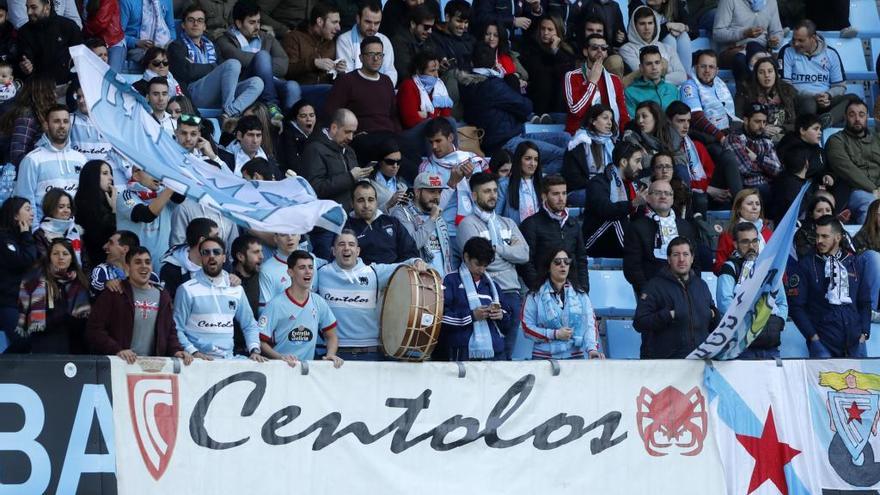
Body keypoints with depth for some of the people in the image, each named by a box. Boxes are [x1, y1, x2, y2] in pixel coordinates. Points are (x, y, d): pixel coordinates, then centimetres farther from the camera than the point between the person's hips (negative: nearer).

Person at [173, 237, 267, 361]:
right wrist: (194, 352, -15)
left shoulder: (236, 290, 14)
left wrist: (254, 350, 3)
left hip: (228, 360, 3)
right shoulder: (187, 290, 2)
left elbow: (250, 325, 19)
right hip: (199, 361, -3)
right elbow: (178, 329, -1)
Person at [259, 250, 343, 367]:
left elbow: (331, 336, 19)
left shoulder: (319, 303, 9)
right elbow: (261, 342, -5)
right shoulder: (276, 305, -6)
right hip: (281, 366, -3)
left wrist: (331, 354, 1)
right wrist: (280, 357, -20)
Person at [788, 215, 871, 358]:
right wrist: (812, 336, -8)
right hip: (823, 340, -3)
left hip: (854, 341, 3)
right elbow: (796, 306, 0)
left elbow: (865, 302, 16)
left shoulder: (855, 262, 12)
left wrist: (864, 333, 4)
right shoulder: (806, 264, 2)